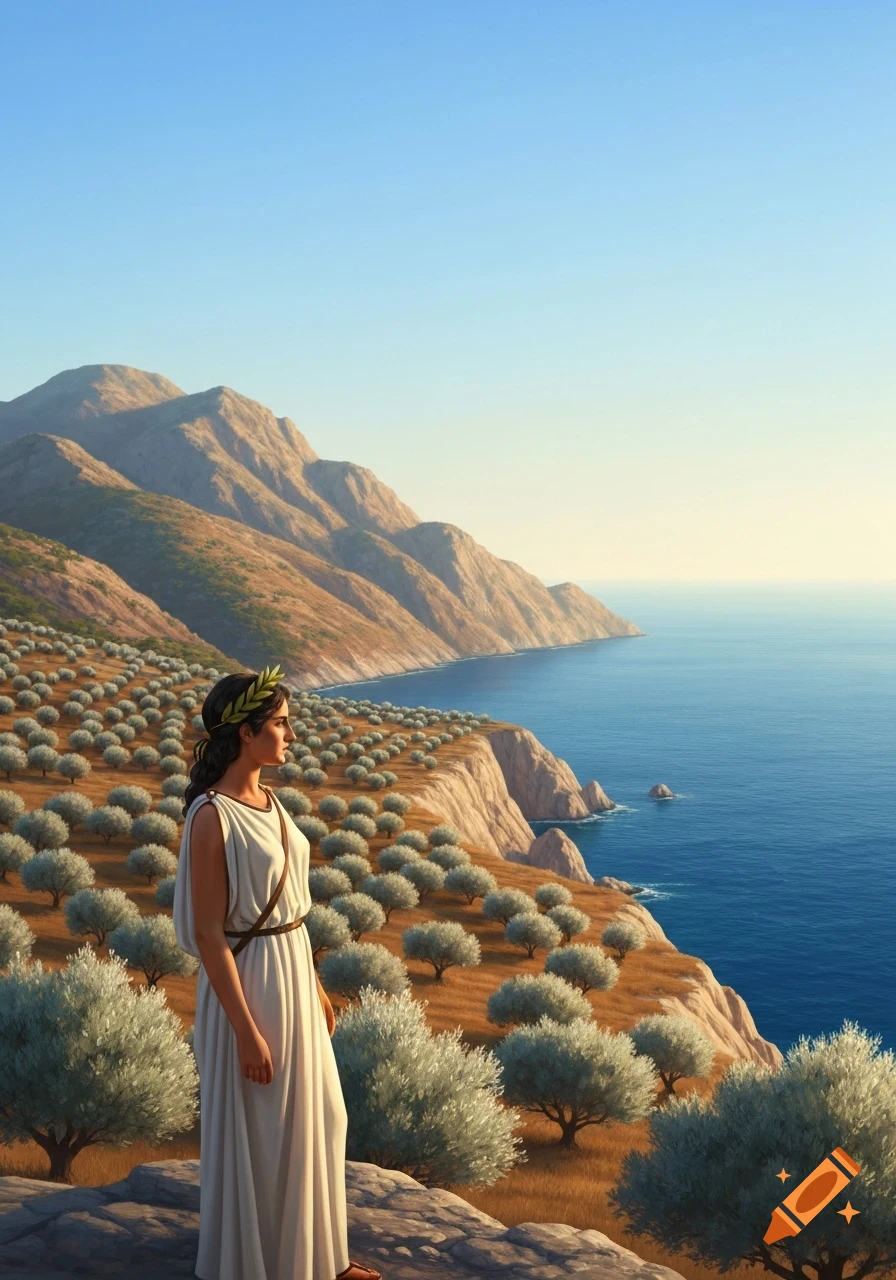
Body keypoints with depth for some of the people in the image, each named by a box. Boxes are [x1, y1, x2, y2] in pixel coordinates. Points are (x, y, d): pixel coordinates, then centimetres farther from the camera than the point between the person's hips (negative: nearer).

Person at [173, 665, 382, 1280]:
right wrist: (247, 1031, -19)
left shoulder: (268, 801, 6)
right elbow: (208, 934, -20)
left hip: (294, 975, 9)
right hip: (249, 983, -9)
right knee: (255, 1136, 7)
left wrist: (316, 987, 18)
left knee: (314, 1119, 20)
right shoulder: (212, 815, -20)